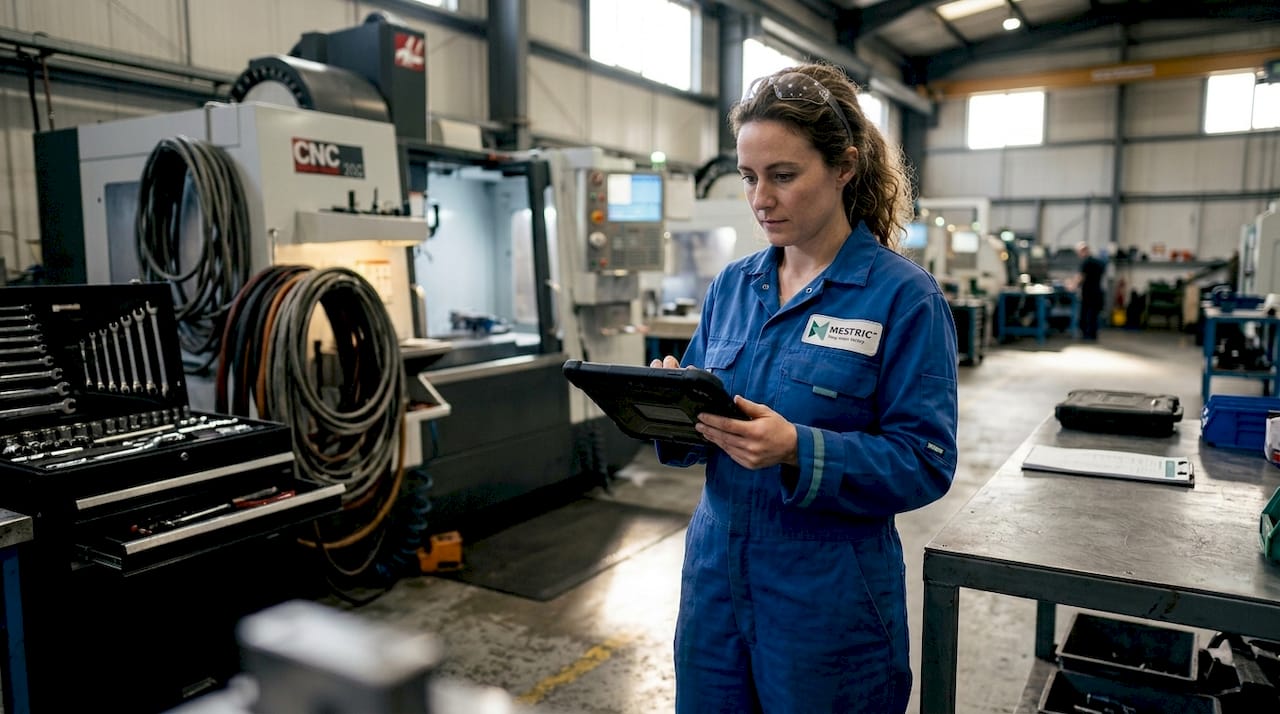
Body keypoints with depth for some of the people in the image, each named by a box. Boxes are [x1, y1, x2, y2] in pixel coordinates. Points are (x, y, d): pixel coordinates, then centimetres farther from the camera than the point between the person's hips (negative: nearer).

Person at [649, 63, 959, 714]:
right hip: (715, 577, 5)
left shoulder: (904, 297, -12)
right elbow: (702, 429, 8)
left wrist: (799, 451, -29)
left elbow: (925, 463, -14)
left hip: (828, 603, -4)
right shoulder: (731, 286, 5)